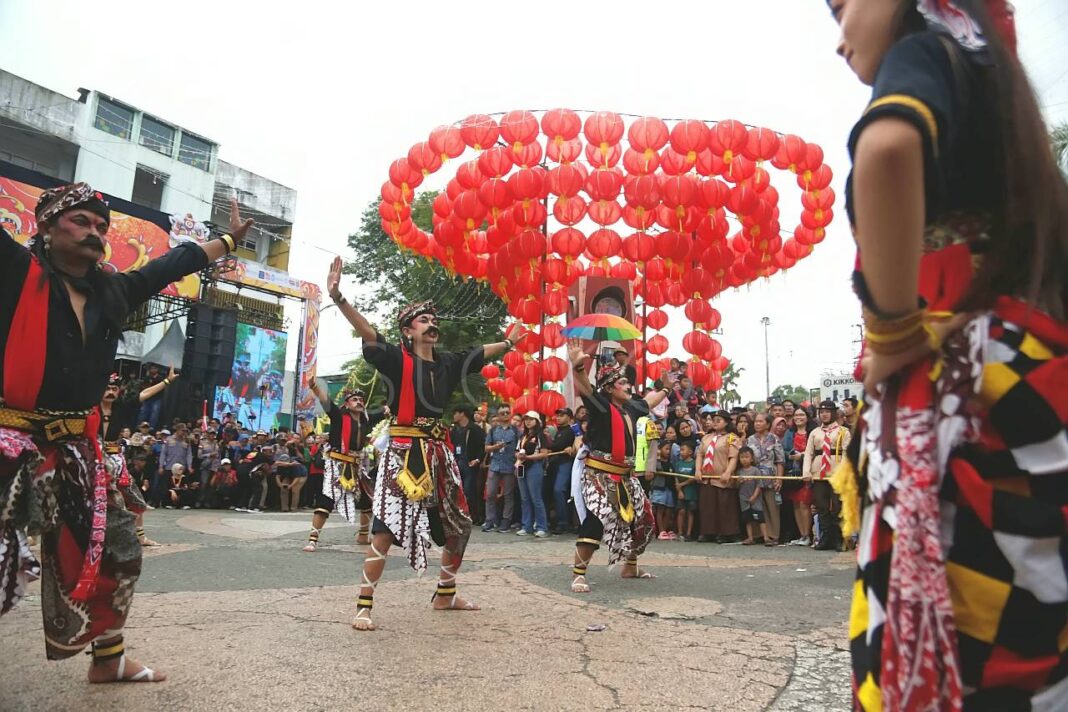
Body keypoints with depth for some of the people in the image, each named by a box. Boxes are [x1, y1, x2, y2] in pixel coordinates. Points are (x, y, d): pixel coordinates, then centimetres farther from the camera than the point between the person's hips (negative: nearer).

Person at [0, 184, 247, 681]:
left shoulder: (112, 291, 8)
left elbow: (174, 264, 20)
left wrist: (229, 239, 31)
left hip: (75, 450, 6)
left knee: (114, 551, 13)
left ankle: (107, 659, 32)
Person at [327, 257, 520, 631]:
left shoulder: (447, 363, 11)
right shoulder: (397, 359, -5)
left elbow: (480, 353, 27)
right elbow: (368, 333, -20)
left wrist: (507, 342, 39)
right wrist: (338, 298, -34)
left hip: (439, 453, 7)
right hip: (403, 453, -7)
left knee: (457, 526, 14)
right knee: (386, 527, -11)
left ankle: (445, 595, 31)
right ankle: (364, 605, 1)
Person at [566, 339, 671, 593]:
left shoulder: (631, 407, 10)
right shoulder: (601, 405, -11)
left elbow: (650, 400, 32)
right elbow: (583, 388, -30)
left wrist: (667, 387, 43)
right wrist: (578, 365, -48)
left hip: (624, 476, 8)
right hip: (599, 474, -8)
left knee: (642, 519, 16)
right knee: (595, 520, -20)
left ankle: (631, 567, 35)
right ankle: (579, 573, -12)